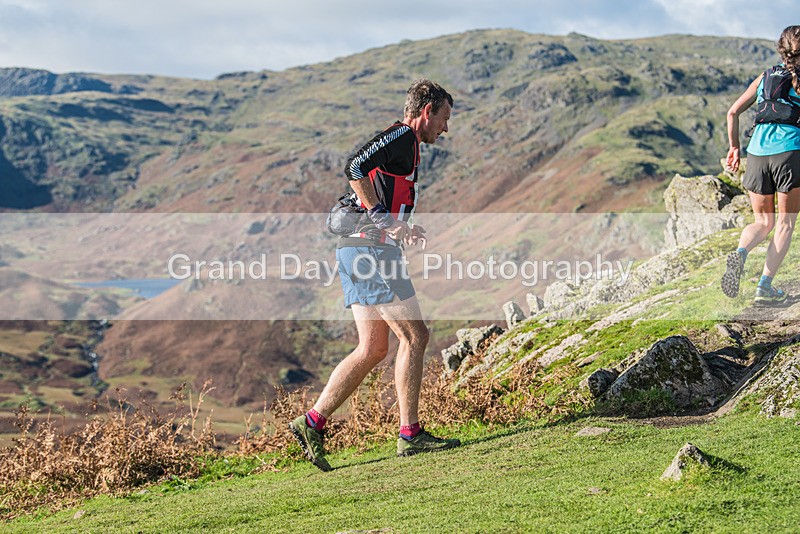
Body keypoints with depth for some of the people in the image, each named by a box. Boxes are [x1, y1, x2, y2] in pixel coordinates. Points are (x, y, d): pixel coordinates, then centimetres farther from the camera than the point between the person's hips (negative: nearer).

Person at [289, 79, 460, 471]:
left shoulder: (400, 140, 24)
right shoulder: (403, 136, -7)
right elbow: (354, 167, -23)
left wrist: (401, 228, 18)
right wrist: (381, 218, -20)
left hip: (356, 250, 10)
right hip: (371, 249, -10)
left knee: (373, 349, 10)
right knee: (414, 336, -5)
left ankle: (311, 423, 10)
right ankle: (410, 434, -2)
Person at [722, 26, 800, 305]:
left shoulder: (764, 77, 16)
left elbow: (733, 112, 13)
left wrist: (734, 146, 21)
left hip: (757, 152, 4)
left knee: (763, 222, 16)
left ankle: (740, 253, -18)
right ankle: (765, 286, 0)